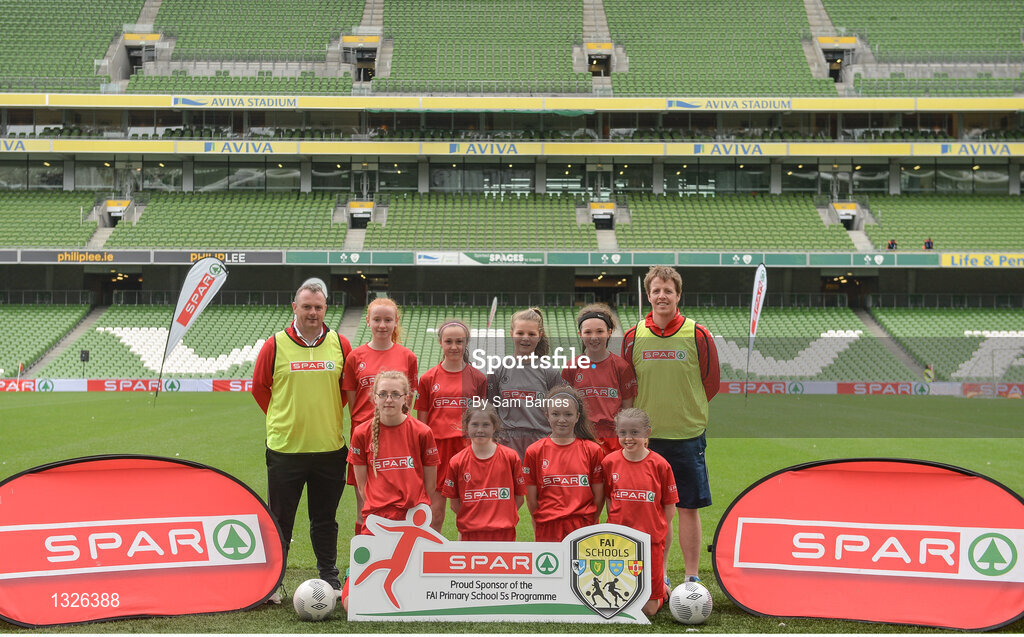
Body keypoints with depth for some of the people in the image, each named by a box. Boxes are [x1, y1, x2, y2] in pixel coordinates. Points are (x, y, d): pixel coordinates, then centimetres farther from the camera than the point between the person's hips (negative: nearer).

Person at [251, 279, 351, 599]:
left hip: (329, 446, 2)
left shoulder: (340, 345, 3)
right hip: (284, 446, -2)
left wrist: (328, 415, 9)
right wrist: (282, 418, 6)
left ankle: (330, 577, 24)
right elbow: (259, 387, 7)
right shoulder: (275, 345, -2)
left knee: (325, 518, 13)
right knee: (280, 519, 6)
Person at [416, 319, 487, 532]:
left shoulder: (477, 377, 4)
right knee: (434, 513, 3)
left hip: (467, 446, 0)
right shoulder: (429, 378, 4)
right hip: (437, 445, 0)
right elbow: (421, 420, 6)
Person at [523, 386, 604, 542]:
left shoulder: (592, 450, 2)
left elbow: (599, 497, 4)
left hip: (583, 529, 0)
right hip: (547, 532, 0)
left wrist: (588, 526, 1)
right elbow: (531, 499, 4)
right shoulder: (534, 452, 2)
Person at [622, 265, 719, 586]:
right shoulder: (634, 336, 1)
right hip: (647, 436, 1)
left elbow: (711, 382, 6)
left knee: (688, 508, 3)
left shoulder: (697, 335, -4)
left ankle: (692, 579, 13)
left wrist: (686, 412, 7)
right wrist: (648, 414, 7)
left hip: (688, 435, -1)